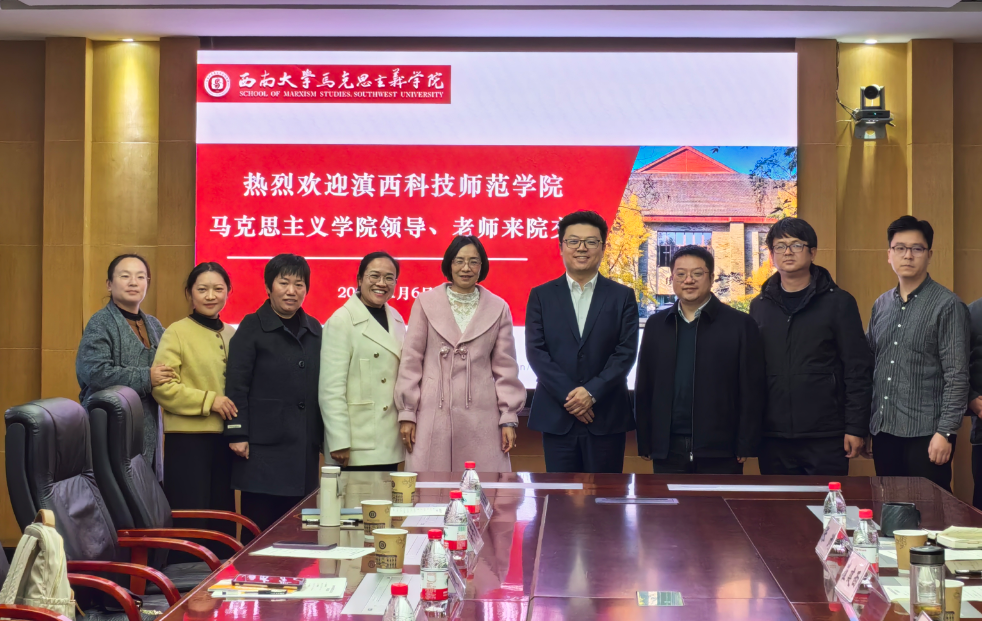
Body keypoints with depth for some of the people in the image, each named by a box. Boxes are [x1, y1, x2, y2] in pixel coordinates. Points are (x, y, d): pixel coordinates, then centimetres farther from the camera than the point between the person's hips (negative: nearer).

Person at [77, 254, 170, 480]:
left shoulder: (154, 325, 16)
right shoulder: (101, 323, -5)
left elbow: (169, 365, 25)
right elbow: (94, 371, -19)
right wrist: (146, 378, -17)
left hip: (148, 434, 7)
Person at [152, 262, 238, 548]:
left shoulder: (233, 335, 11)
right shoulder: (176, 333, -4)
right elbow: (162, 387, -12)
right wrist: (208, 400, -16)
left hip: (224, 439, 5)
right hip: (187, 440, -5)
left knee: (223, 521, 10)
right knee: (190, 523, -2)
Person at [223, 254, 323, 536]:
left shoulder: (314, 329, 14)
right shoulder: (252, 327, 0)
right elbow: (236, 385, -5)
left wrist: (325, 437, 14)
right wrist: (237, 433, -12)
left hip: (304, 447, 5)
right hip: (262, 447, -5)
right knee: (259, 527, -3)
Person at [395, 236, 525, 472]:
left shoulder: (498, 308, 9)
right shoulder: (426, 302, 7)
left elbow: (505, 367, 10)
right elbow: (411, 361, 6)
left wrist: (509, 418, 5)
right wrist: (406, 413, 1)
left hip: (481, 416, 1)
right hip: (433, 415, -1)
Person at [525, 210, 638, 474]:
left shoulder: (622, 296, 7)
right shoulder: (541, 296, 7)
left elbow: (626, 352, -2)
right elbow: (536, 351, -1)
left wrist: (592, 392, -14)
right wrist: (569, 395, -12)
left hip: (607, 416, 0)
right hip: (557, 417, 0)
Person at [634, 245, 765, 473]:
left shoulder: (740, 324, 1)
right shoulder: (656, 325, 12)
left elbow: (752, 391, -2)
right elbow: (643, 388, 11)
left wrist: (746, 446, -7)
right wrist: (644, 443, 6)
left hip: (720, 453, -3)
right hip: (667, 452, 3)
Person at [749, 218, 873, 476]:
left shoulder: (839, 302, 2)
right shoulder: (760, 306, 11)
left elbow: (858, 369, -2)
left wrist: (856, 427, -8)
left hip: (826, 437, -3)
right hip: (773, 438, 3)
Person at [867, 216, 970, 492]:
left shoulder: (947, 306, -6)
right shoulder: (881, 305, 12)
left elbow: (957, 376, -10)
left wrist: (946, 432, -15)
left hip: (925, 434, -5)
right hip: (884, 431, 6)